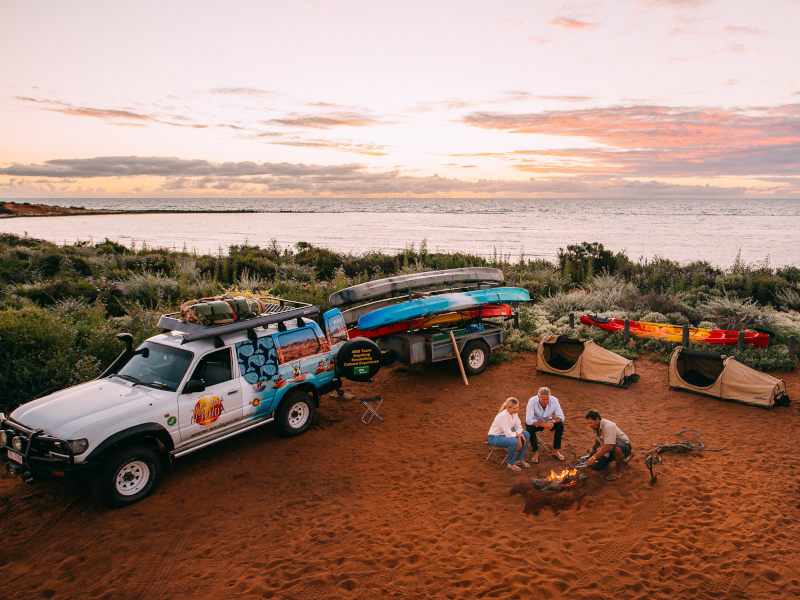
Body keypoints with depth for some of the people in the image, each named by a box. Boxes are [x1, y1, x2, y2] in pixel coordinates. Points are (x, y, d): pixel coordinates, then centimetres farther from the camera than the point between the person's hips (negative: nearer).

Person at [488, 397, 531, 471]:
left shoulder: (515, 412, -7)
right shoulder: (503, 415, -32)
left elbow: (519, 427, 0)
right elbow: (509, 434, -32)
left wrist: (519, 438, -18)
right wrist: (520, 435, -17)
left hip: (507, 433, 9)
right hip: (495, 437, -9)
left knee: (527, 435, -4)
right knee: (514, 441, -33)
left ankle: (520, 460, 8)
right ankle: (511, 464, -9)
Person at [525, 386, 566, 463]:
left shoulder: (554, 400, -22)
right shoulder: (532, 401, -30)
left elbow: (561, 417, -16)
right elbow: (528, 420, -34)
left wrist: (552, 421, -37)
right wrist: (543, 425, -44)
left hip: (547, 421, 3)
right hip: (535, 422, -3)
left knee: (560, 425, -24)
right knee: (530, 428, -34)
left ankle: (556, 451, -10)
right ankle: (536, 453, -16)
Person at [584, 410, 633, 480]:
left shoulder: (608, 426, -31)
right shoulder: (595, 426, -4)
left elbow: (608, 446, -42)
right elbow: (597, 438, 18)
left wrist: (594, 457, -47)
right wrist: (593, 448, 0)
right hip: (610, 451, 9)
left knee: (617, 448, -43)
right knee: (596, 466, 0)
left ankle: (618, 471, -16)